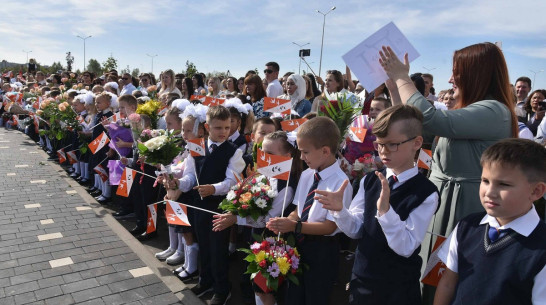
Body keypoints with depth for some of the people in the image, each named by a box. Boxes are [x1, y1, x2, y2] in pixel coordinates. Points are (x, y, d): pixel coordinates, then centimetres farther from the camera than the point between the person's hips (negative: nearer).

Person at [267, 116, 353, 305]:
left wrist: (295, 226, -26)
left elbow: (329, 226, -20)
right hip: (299, 244, 6)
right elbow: (298, 211, 6)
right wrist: (285, 222, -15)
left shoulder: (341, 183, -22)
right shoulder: (306, 176, -1)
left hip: (322, 251, -6)